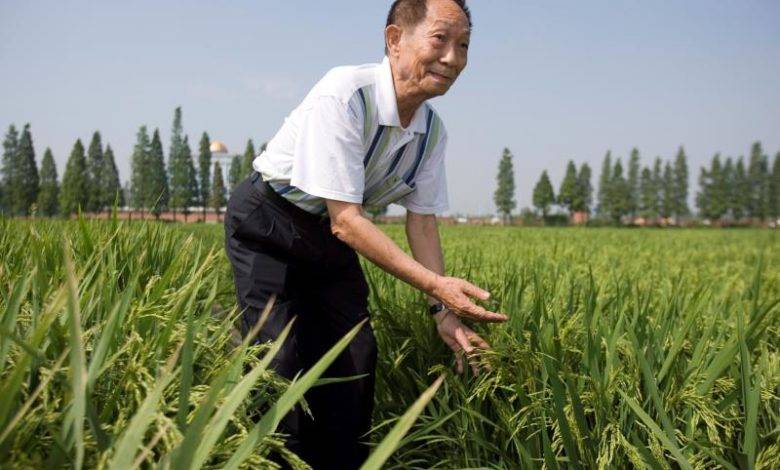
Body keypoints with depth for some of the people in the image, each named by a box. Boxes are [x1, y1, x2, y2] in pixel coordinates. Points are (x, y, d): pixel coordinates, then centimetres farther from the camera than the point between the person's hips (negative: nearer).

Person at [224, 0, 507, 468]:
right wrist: (435, 284, -35)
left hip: (330, 236, 7)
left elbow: (423, 221, -1)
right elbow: (346, 220, -32)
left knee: (355, 358, 3)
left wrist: (443, 308, -11)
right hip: (267, 223, -6)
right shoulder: (343, 96, -31)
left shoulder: (433, 130, -8)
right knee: (281, 361, -15)